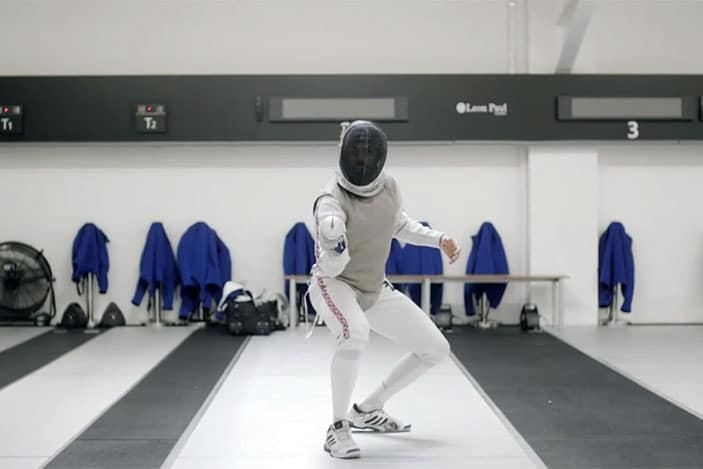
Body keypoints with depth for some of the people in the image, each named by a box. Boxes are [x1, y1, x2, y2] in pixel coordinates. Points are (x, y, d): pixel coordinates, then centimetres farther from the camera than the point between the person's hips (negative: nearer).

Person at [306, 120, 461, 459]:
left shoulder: (387, 185, -7)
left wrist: (439, 239, 4)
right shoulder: (331, 201, -28)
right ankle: (338, 429, -22)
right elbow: (330, 269, -34)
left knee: (436, 350, 6)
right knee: (355, 334, -40)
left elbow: (399, 224, 14)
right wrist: (335, 249, -55)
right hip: (334, 285, -7)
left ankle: (367, 411, 18)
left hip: (374, 290, 7)